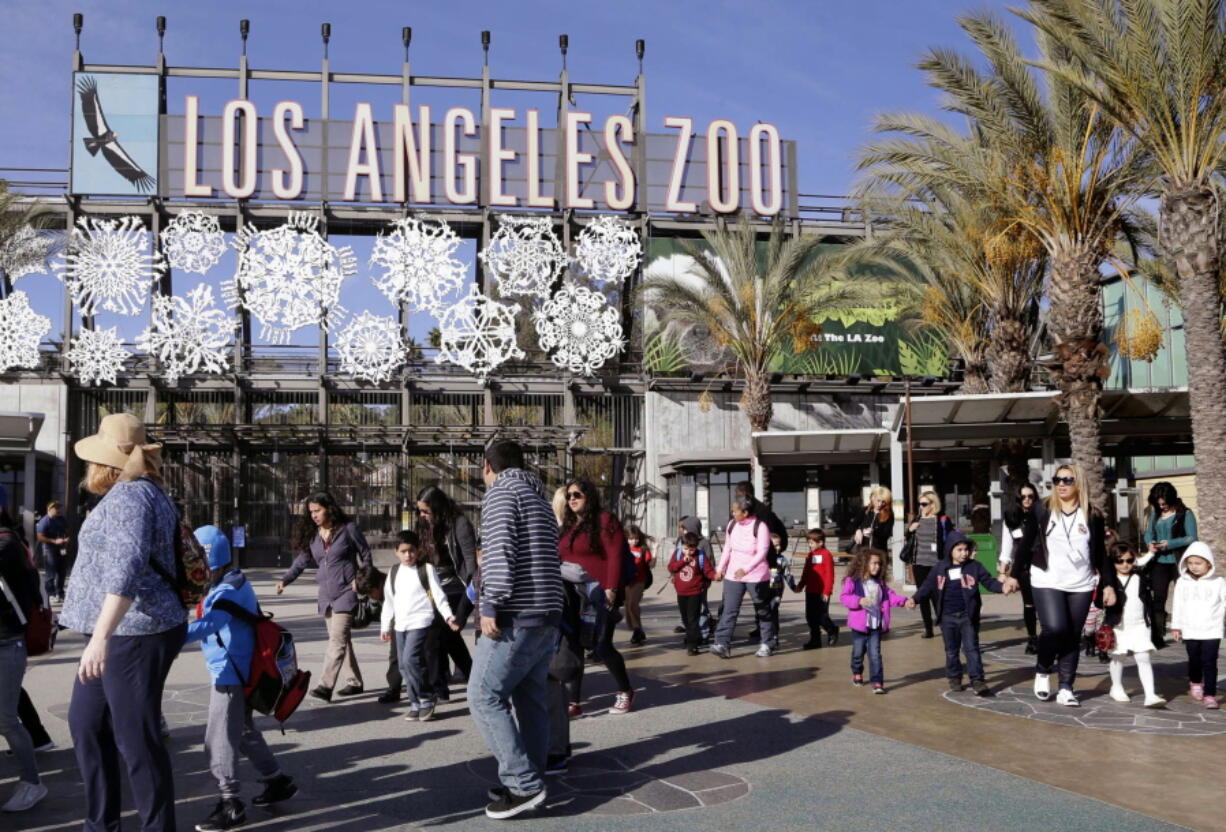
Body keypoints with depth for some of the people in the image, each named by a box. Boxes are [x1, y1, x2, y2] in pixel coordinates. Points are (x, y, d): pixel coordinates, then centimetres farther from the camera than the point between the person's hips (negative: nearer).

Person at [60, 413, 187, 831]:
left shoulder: (129, 495, -18)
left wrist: (101, 636, -38)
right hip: (121, 632, 11)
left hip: (134, 634, -11)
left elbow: (127, 566, -31)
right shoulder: (141, 492, 15)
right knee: (86, 723, 21)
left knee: (136, 739, -3)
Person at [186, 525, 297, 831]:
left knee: (219, 740, -4)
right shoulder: (238, 584, 8)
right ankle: (278, 781, 36)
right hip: (240, 672, 11)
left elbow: (208, 624, -40)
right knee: (243, 731, 24)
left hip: (230, 676, -11)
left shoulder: (227, 593, -23)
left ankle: (231, 805, 3)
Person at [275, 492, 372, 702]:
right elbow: (302, 560, 9)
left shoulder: (348, 528, -5)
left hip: (346, 592, -6)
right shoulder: (312, 534, 8)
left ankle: (325, 686, -19)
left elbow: (365, 554, 2)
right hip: (326, 595, 6)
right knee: (341, 640, 11)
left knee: (337, 640, -14)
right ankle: (354, 682, 22)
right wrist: (285, 579, -6)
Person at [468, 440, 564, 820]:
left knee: (484, 696, -5)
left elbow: (500, 550, -18)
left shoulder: (500, 491, -5)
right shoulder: (539, 497, 21)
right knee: (531, 699, 11)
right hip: (547, 615, 9)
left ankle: (523, 784, -7)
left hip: (516, 616, -9)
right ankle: (529, 782, 16)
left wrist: (490, 605, -20)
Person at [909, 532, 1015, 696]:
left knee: (971, 648, -2)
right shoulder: (939, 569, 0)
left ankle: (978, 681, -2)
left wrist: (1002, 586, -26)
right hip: (948, 617, 2)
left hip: (968, 616, -2)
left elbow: (989, 582, -5)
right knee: (951, 650, 12)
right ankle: (954, 677, 27)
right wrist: (915, 599, -9)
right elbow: (928, 587, 5)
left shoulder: (974, 566, -4)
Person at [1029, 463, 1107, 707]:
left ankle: (1066, 688, 12)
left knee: (1073, 636, 4)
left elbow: (1100, 553, 10)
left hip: (1081, 586, 2)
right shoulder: (1043, 511, 0)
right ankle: (1043, 671, 8)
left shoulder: (1093, 515, 4)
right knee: (1055, 629, -17)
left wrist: (1108, 584, 6)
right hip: (1047, 583, -2)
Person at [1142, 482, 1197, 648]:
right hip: (1159, 562, 4)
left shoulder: (1185, 514, -6)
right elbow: (1148, 533, 11)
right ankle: (1158, 638, 8)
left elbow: (1192, 538, -11)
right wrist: (1150, 543, -11)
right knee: (1158, 599, 4)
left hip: (1179, 562, -4)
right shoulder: (1154, 514, 8)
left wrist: (1170, 544, -21)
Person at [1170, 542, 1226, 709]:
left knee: (1210, 663, -5)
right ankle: (1195, 683, 40)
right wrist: (1175, 626, 6)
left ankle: (1210, 694, -1)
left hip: (1212, 631, -2)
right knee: (1194, 661, 15)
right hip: (1190, 631, 2)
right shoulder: (1182, 582, 2)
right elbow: (1177, 606, 6)